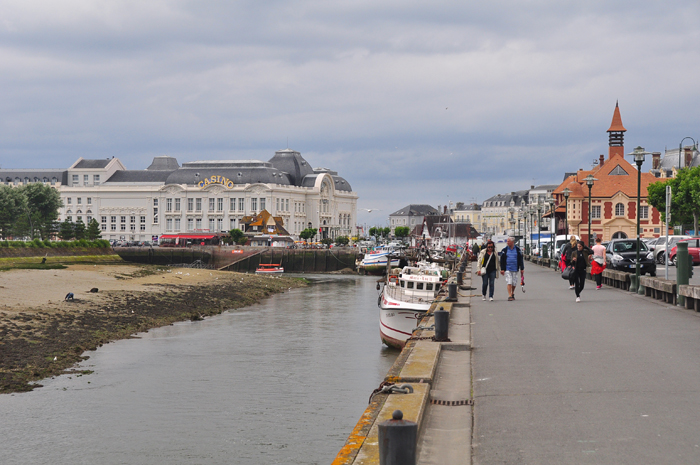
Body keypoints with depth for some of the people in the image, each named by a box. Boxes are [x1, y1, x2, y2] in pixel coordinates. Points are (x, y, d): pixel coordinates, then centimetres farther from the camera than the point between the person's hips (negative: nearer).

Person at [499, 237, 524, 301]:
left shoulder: (517, 249, 5)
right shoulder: (504, 250, 3)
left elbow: (521, 259, 8)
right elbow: (502, 260, 4)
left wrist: (522, 269, 5)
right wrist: (502, 269, -2)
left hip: (515, 269, 1)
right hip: (507, 269, -1)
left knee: (514, 283, 7)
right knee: (509, 282, -9)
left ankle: (513, 293, 29)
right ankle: (510, 296, -9)